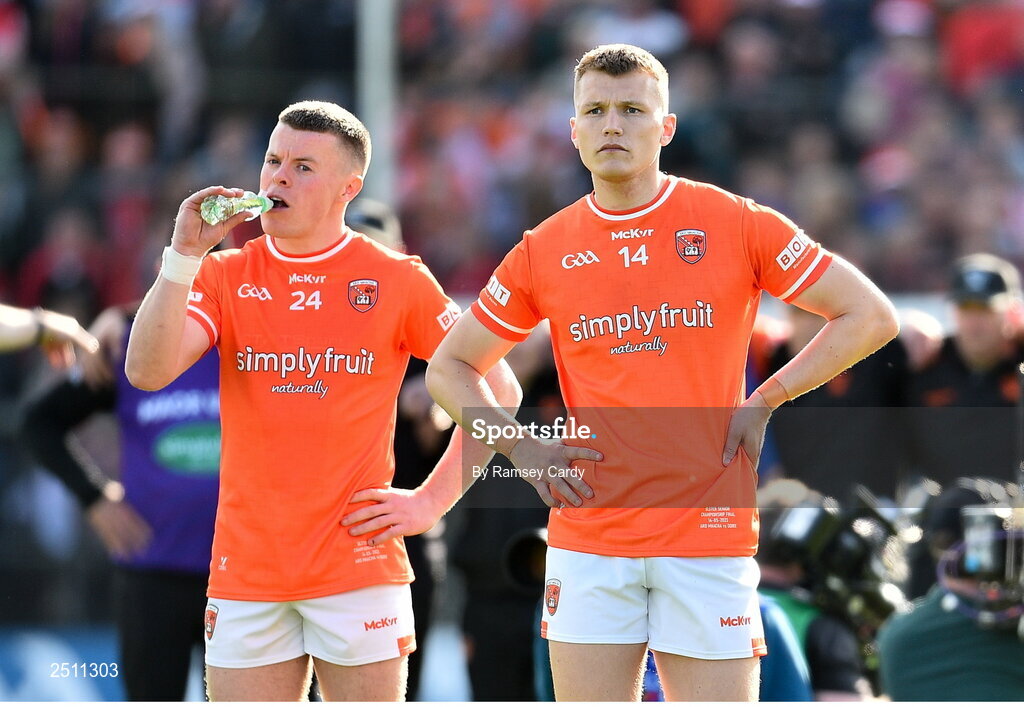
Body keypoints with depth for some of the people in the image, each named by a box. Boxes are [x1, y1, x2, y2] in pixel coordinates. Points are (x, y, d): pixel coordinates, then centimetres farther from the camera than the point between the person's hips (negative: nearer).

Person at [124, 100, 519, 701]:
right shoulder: (224, 275, 7)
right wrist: (184, 255, -14)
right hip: (246, 572, 2)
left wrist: (432, 501, -2)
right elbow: (147, 373, -7)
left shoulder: (397, 280, 1)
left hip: (360, 568, -2)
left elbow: (499, 392, 5)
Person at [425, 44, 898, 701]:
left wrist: (764, 401, -2)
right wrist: (523, 448, 1)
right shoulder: (544, 251, 7)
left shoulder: (737, 224, 0)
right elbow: (449, 368, 17)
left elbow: (871, 316, 2)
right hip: (589, 540, 2)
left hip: (710, 534, -2)